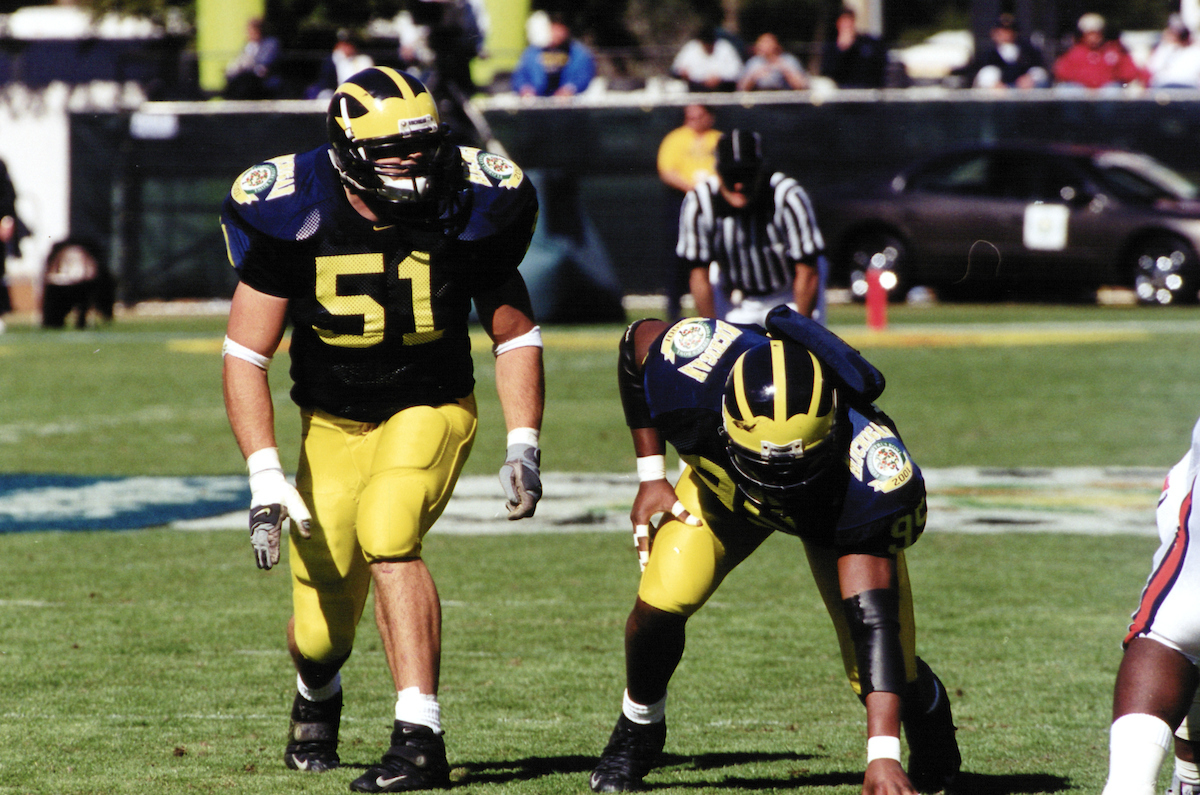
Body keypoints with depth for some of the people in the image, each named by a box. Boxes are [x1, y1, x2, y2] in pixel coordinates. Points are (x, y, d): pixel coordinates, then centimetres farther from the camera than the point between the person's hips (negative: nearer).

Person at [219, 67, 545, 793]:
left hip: (432, 409, -1)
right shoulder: (292, 216, -19)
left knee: (386, 533, -32)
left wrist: (524, 445, -12)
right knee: (322, 631, 2)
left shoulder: (468, 208, -16)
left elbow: (515, 332, -1)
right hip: (334, 423, 1)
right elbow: (246, 354, -13)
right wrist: (265, 473, -24)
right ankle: (317, 695, 42)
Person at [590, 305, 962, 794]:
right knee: (661, 601, -21)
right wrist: (650, 474, -15)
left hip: (841, 512, -2)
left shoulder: (872, 473, -46)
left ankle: (929, 721, 30)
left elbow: (874, 621, -48)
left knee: (888, 673, -10)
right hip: (721, 485, 2)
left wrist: (882, 755, -54)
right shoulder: (695, 371, -42)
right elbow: (638, 340, -15)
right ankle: (639, 727, 12)